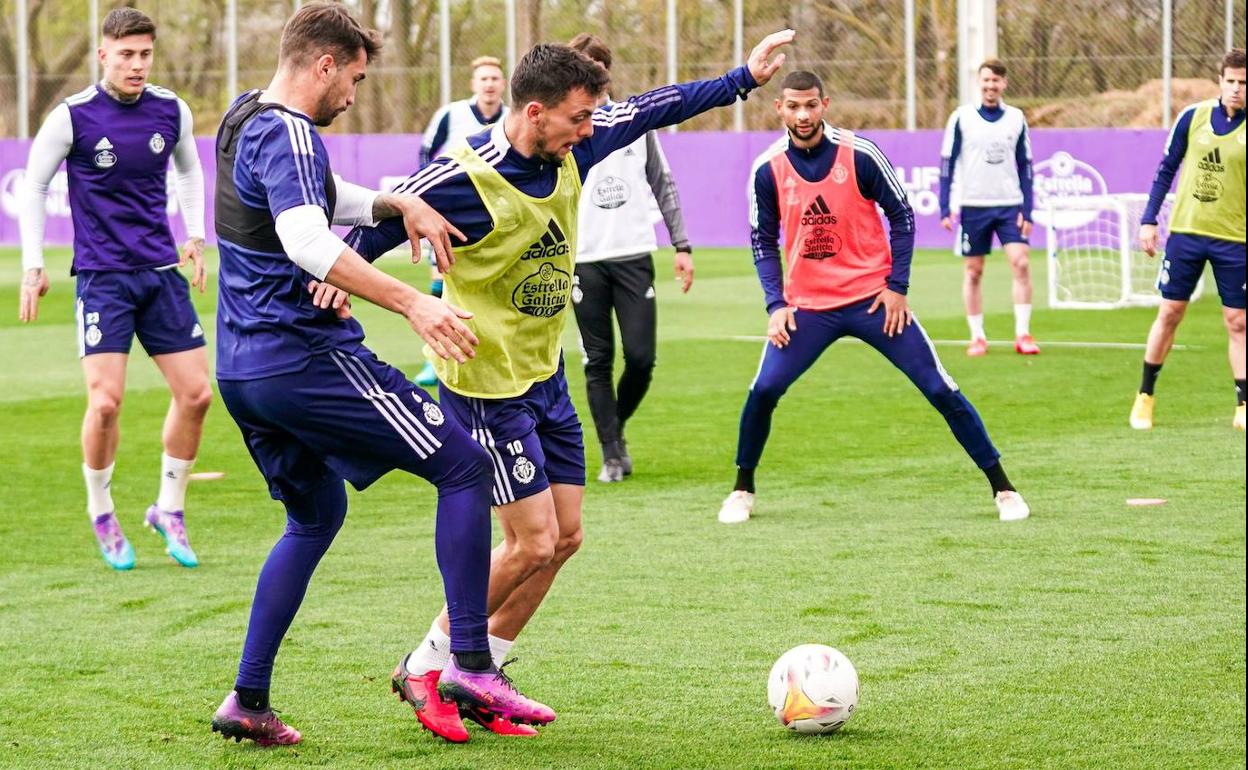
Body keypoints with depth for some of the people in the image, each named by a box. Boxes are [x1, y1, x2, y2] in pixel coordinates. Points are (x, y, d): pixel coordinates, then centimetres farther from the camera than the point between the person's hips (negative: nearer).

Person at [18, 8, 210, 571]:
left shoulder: (172, 112, 2)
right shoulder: (72, 117, -9)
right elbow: (34, 187, 2)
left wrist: (195, 237, 14)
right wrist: (33, 266, -1)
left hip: (162, 272, 4)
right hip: (103, 276, -4)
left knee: (196, 394, 0)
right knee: (105, 402, -14)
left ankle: (169, 509, 20)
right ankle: (101, 514, 10)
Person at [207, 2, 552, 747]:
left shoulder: (242, 120, 16)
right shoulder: (287, 133, -15)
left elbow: (327, 195, 28)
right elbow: (306, 241, -32)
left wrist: (400, 203, 9)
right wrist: (413, 303, -37)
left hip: (243, 370, 10)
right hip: (307, 358, -10)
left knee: (317, 513, 24)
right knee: (465, 466, -3)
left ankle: (248, 701, 18)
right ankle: (470, 665, -7)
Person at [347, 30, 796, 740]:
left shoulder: (574, 152, -2)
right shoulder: (464, 178, -23)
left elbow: (651, 110, 12)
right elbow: (374, 224, -15)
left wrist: (744, 79, 16)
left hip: (546, 377, 8)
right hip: (487, 383, -8)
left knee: (565, 536, 7)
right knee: (534, 542, -9)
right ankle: (424, 668, 7)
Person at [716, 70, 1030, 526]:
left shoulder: (859, 155, -11)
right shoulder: (768, 170, -4)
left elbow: (901, 216, -2)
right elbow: (764, 241, 5)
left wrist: (897, 287, -8)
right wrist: (776, 305, -6)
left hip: (874, 299, -2)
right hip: (807, 305, 2)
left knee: (939, 388, -4)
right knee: (764, 390, -11)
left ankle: (1002, 487, 6)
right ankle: (742, 490, 11)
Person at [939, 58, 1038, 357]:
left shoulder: (1016, 119, 4)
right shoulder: (961, 118, -1)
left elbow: (1025, 167, 8)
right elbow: (947, 164, 1)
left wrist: (1027, 210, 2)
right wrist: (945, 209, -5)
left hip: (1010, 205, 1)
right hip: (973, 206, -1)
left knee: (1021, 264, -12)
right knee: (973, 272, 4)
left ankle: (1022, 334, -6)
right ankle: (977, 337, 13)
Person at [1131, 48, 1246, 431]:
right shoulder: (1193, 117, 0)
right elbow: (1167, 169, 7)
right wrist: (1149, 219, 3)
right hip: (1186, 231, 1)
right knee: (1169, 313, 5)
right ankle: (1145, 397, 17)